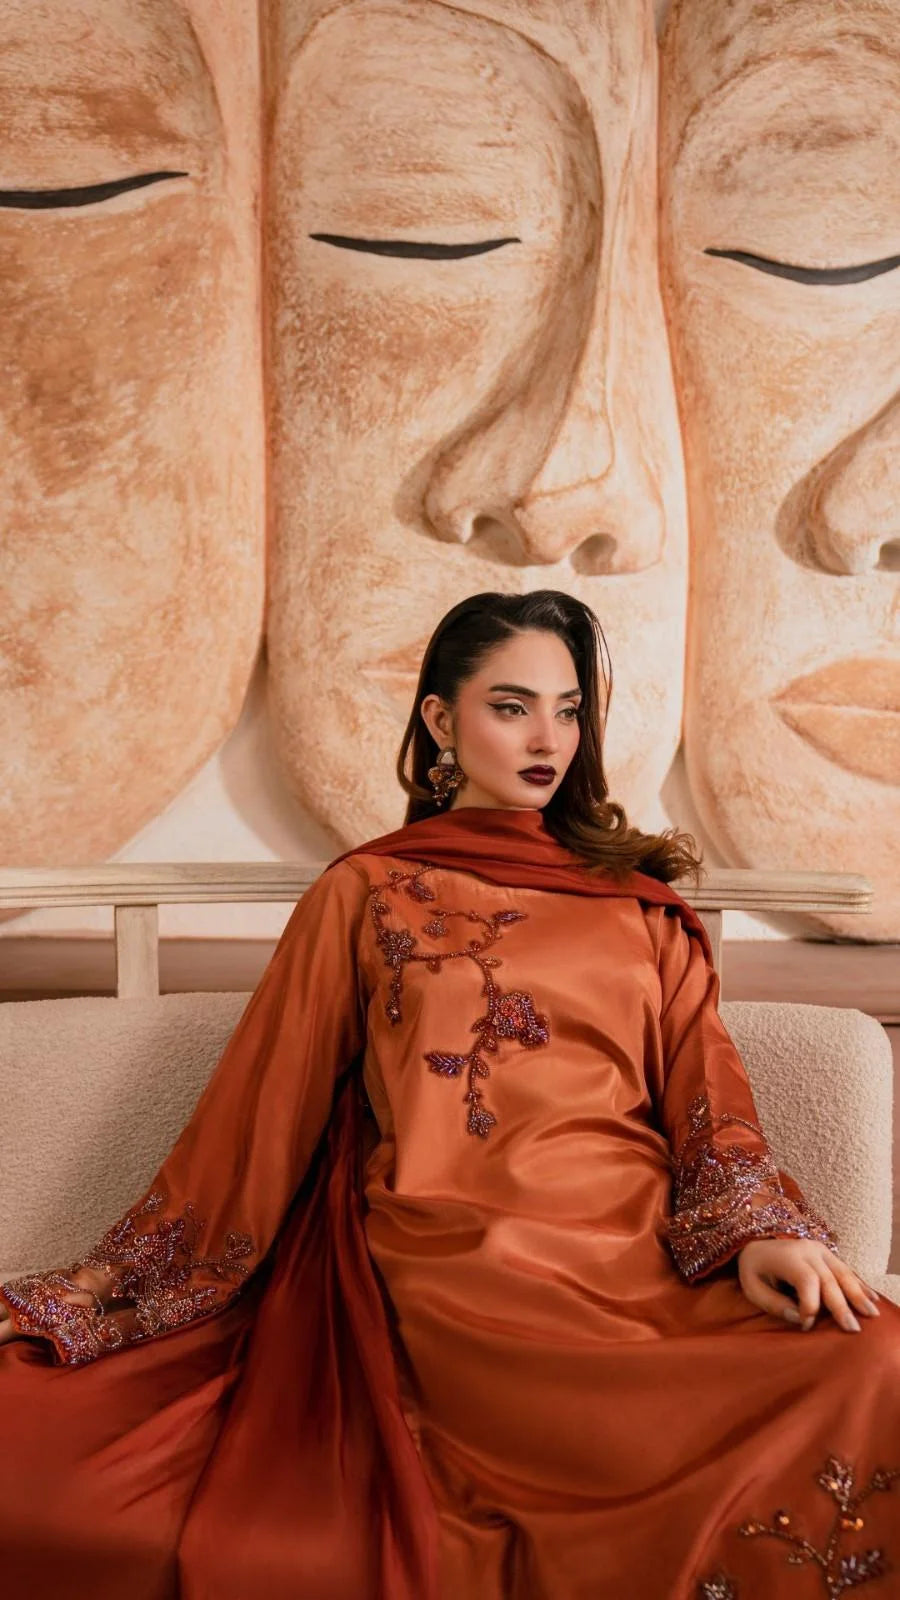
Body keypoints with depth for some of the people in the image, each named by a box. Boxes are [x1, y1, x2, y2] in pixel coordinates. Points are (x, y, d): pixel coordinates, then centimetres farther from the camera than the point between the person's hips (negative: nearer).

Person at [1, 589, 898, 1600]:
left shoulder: (637, 898, 18)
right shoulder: (365, 895, 11)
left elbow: (702, 1083, 10)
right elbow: (258, 1115, 9)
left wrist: (760, 1229, -11)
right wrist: (86, 1296, 4)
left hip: (654, 1255, 3)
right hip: (463, 1272, -2)